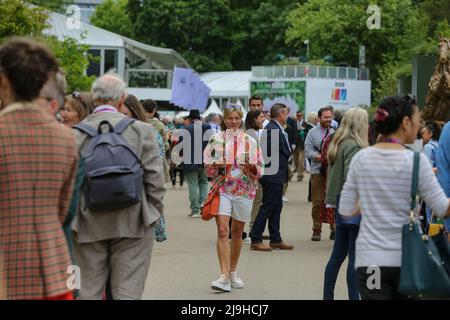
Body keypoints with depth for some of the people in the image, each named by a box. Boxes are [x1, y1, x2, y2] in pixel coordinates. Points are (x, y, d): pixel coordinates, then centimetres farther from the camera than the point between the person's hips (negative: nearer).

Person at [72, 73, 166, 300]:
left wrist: (71, 218, 12)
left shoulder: (75, 134, -4)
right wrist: (155, 213, 10)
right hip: (132, 223, -1)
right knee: (127, 291, 4)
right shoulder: (141, 130, -5)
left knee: (89, 291, 9)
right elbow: (155, 179, -4)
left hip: (88, 224, 1)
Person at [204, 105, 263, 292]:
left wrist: (252, 168, -15)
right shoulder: (215, 139, 5)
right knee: (222, 231, -13)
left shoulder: (250, 141, 6)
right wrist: (215, 165, -14)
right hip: (222, 188, -1)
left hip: (244, 190, 1)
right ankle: (224, 276, -17)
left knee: (237, 233, 10)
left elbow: (260, 169, 6)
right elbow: (207, 167, 7)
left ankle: (233, 272, 25)